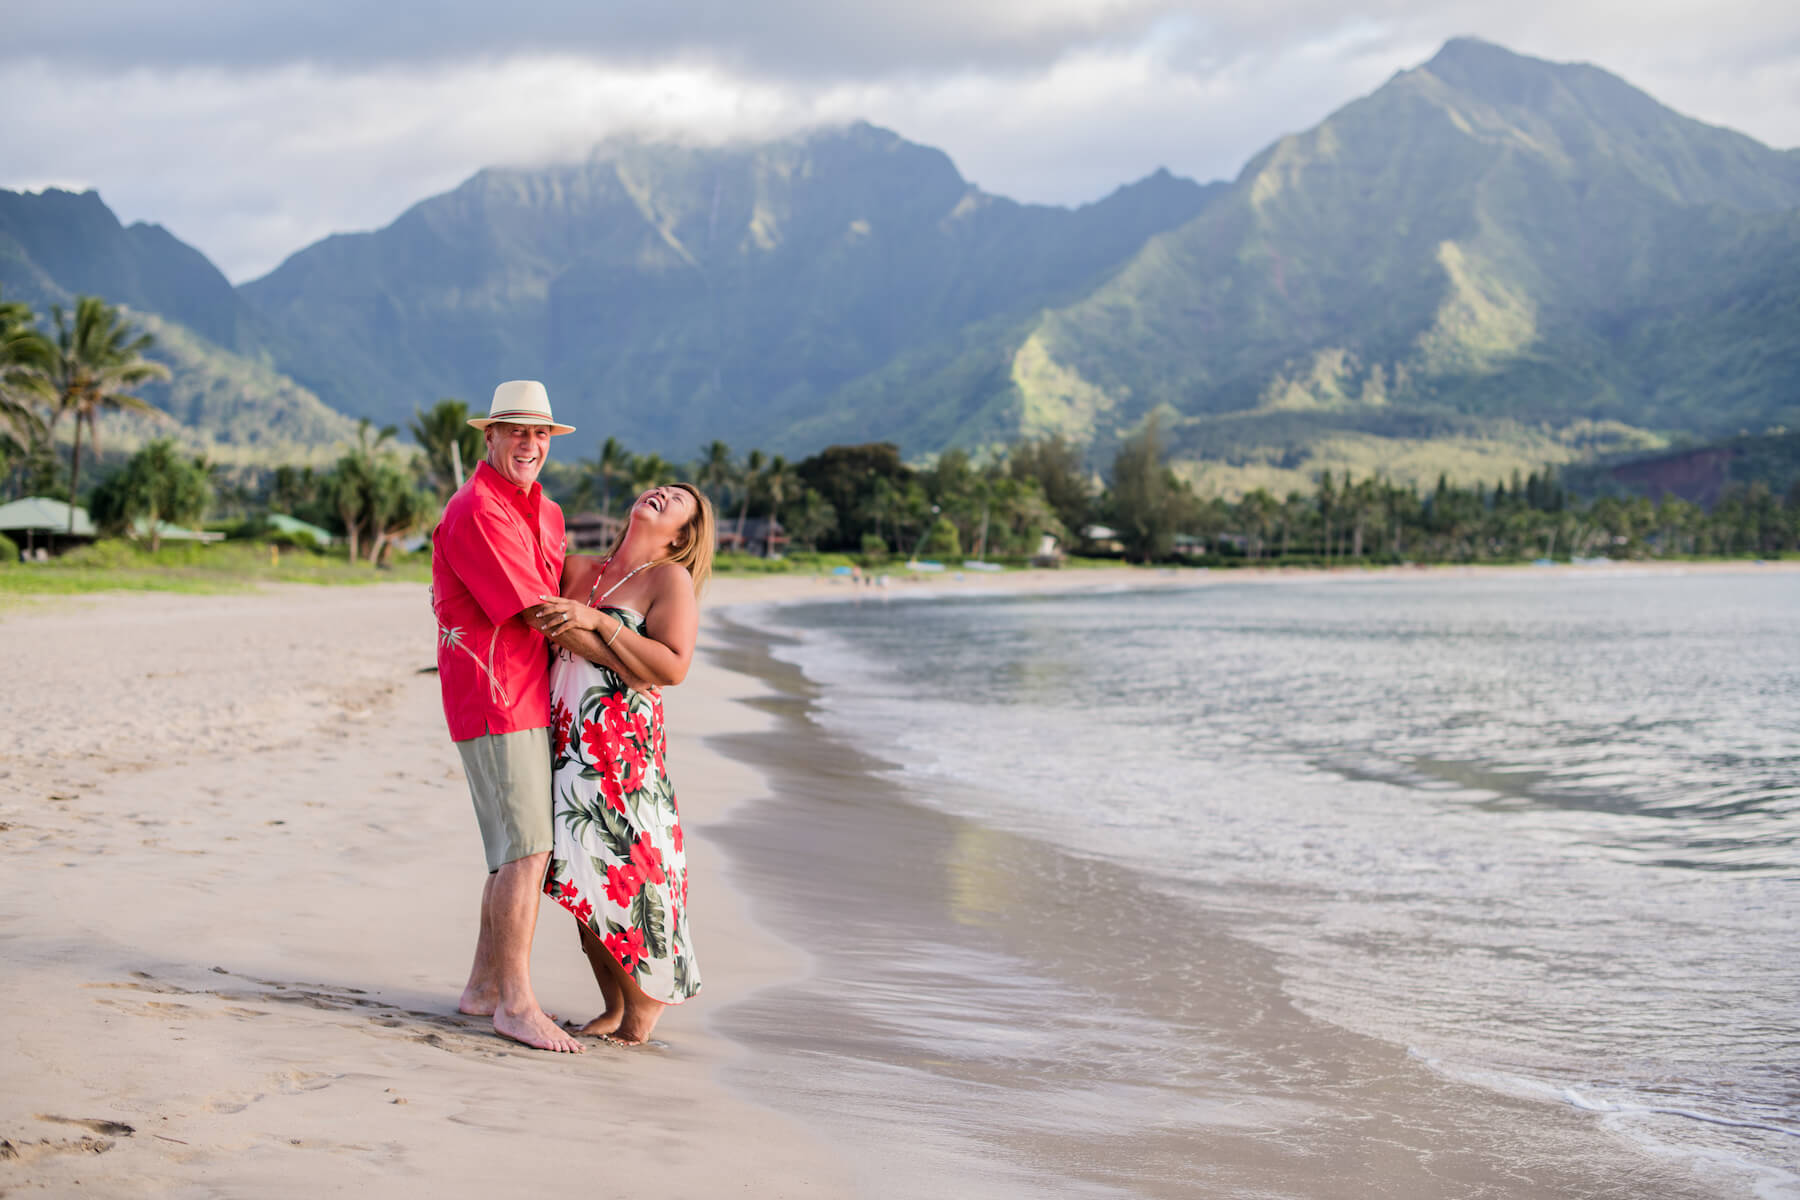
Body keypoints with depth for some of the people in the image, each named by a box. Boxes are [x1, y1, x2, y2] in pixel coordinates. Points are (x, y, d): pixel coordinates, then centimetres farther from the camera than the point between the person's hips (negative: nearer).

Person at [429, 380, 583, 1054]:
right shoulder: (475, 512, -14)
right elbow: (535, 614, -16)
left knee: (520, 850, 12)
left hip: (531, 701, 9)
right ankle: (516, 1004, -11)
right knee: (527, 850, -13)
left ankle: (484, 987, 21)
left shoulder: (545, 513, 17)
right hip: (495, 700, -9)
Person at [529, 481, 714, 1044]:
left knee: (621, 877, -10)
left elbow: (672, 667, -12)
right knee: (585, 883, 6)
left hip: (623, 749, -6)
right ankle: (613, 1008, 15)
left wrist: (598, 622, -17)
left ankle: (646, 1003, 7)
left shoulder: (671, 579, 0)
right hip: (565, 745, 6)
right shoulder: (579, 571, 17)